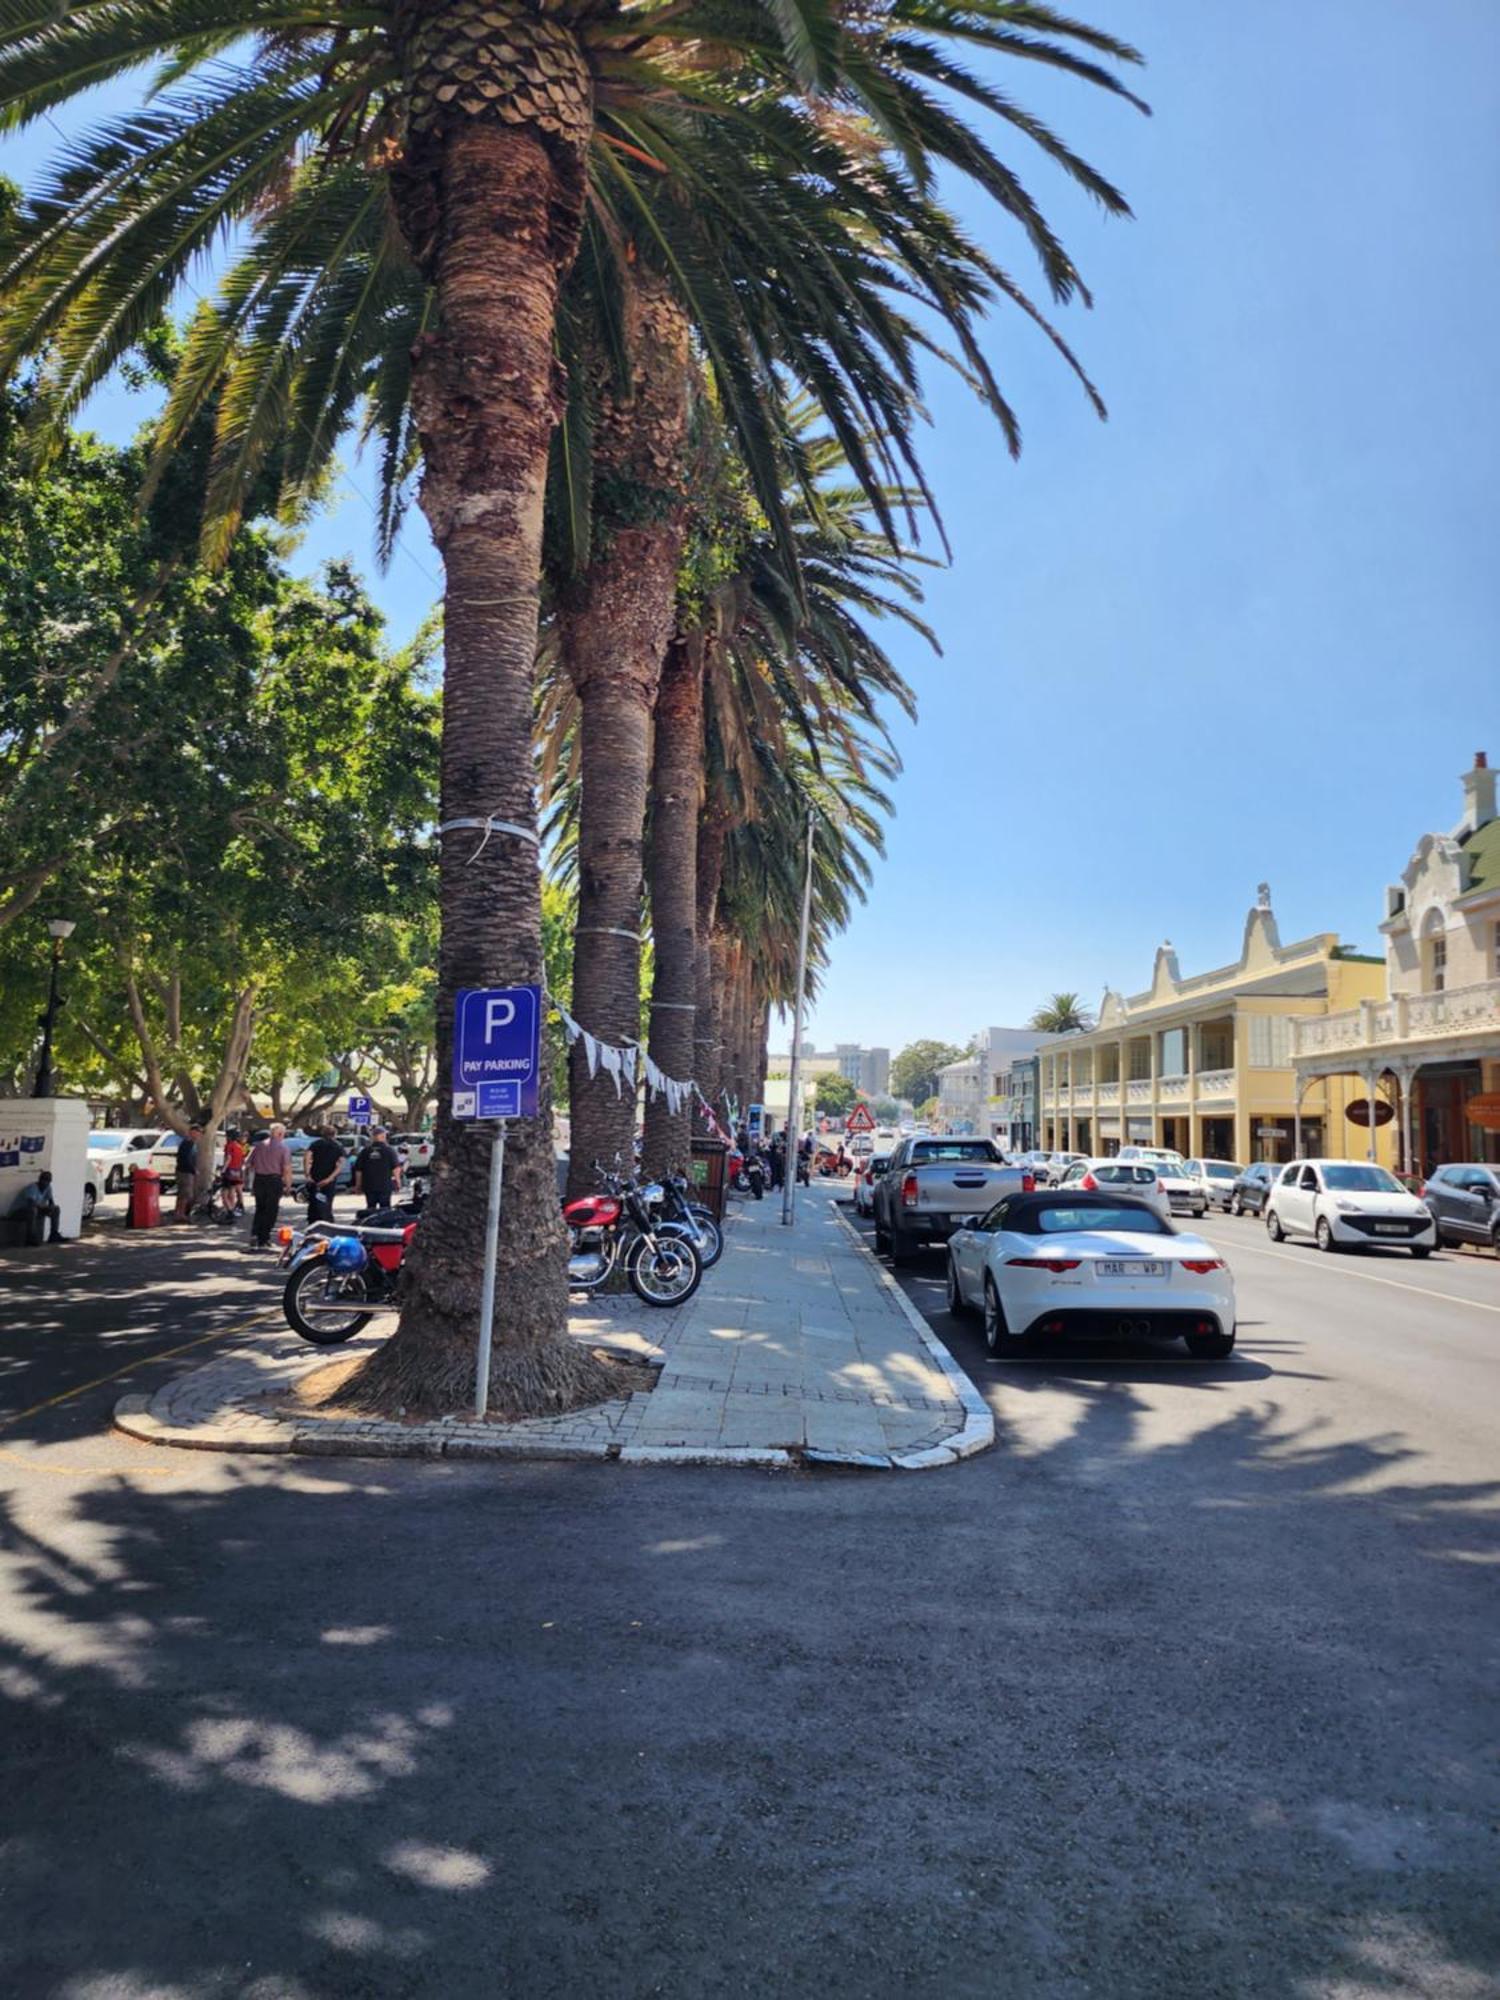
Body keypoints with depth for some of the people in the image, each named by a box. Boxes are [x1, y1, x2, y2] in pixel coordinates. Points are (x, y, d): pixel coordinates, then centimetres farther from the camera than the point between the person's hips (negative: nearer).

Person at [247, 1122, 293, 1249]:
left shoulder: (258, 1145, 6)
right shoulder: (284, 1148, -7)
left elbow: (248, 1163, 7)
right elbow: (287, 1169, -12)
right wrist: (288, 1185, -4)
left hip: (259, 1180, 4)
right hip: (274, 1180, -4)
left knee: (260, 1209, 18)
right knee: (270, 1211, 5)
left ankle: (254, 1235, 3)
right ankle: (263, 1241, 6)